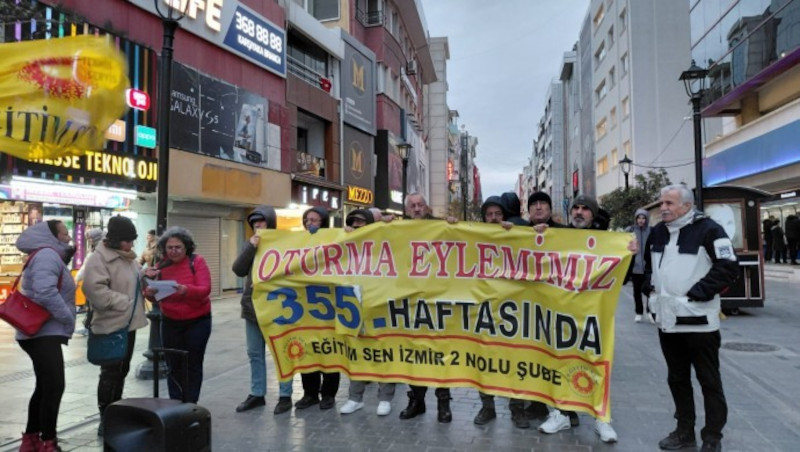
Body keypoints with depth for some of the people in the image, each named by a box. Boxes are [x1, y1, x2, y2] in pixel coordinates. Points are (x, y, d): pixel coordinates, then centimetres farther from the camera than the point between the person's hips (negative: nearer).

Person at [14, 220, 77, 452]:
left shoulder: (50, 256, 18)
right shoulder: (48, 255, -14)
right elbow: (45, 292, -27)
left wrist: (65, 322, 11)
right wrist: (68, 318, -17)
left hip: (44, 333, 11)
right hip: (44, 333, -11)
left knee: (45, 387, 17)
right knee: (54, 387, -10)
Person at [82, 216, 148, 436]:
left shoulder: (129, 258, 12)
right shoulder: (99, 258, -16)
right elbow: (96, 290, -26)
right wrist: (125, 302, -24)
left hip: (128, 323, 9)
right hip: (111, 325, -9)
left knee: (122, 369, 17)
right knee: (110, 372, -1)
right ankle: (106, 419, 11)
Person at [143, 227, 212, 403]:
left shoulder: (197, 261, -12)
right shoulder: (161, 265, -3)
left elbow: (205, 290, -22)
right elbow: (155, 298, -5)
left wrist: (186, 290, -41)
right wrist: (149, 292, -28)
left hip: (197, 322, -3)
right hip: (170, 322, 3)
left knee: (193, 365, 6)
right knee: (173, 365, 10)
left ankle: (191, 406, 17)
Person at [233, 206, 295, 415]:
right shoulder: (250, 245, 7)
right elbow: (238, 270, -5)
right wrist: (251, 247, -15)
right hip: (252, 308, 5)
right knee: (255, 354, 13)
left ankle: (285, 396, 14)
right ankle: (257, 394, 25)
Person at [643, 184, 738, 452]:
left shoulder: (708, 230, -10)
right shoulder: (657, 232, 11)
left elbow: (729, 267, -14)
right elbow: (649, 263, 25)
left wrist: (697, 292, -17)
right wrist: (649, 285, 9)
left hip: (698, 320, -6)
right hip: (667, 319, 7)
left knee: (709, 381, 6)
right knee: (677, 379, 16)